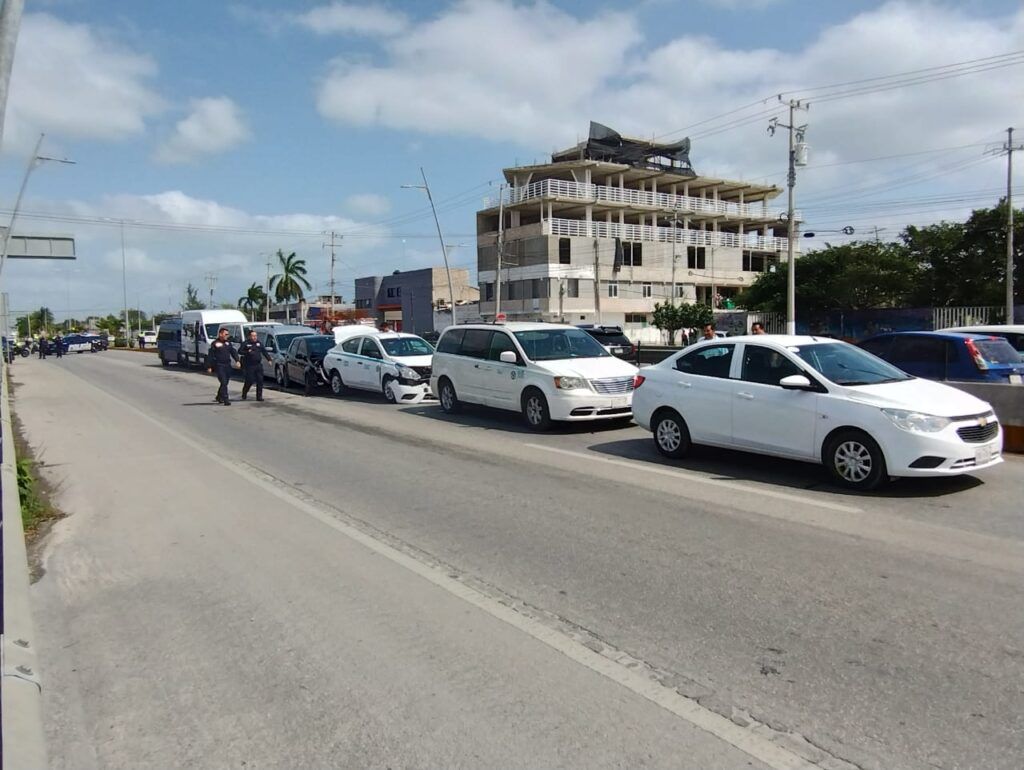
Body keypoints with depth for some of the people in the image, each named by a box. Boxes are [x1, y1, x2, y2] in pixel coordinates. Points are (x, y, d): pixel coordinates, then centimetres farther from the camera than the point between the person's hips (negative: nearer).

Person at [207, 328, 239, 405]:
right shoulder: (214, 343, -4)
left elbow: (233, 352, 13)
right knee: (224, 383, -11)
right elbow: (211, 356, -5)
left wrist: (237, 360, -2)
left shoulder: (228, 343, 14)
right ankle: (226, 400, -12)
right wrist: (210, 366, -9)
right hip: (219, 366, -6)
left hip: (228, 365, 6)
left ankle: (219, 397, 32)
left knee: (225, 382, 13)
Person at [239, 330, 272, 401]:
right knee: (249, 381, -3)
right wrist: (247, 352, -21)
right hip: (249, 366, -4)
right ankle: (244, 395, 20)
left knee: (260, 381, 1)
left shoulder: (259, 343, 12)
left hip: (258, 365, 4)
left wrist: (269, 359, 5)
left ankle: (259, 396, 7)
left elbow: (264, 352, 14)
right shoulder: (245, 343, -1)